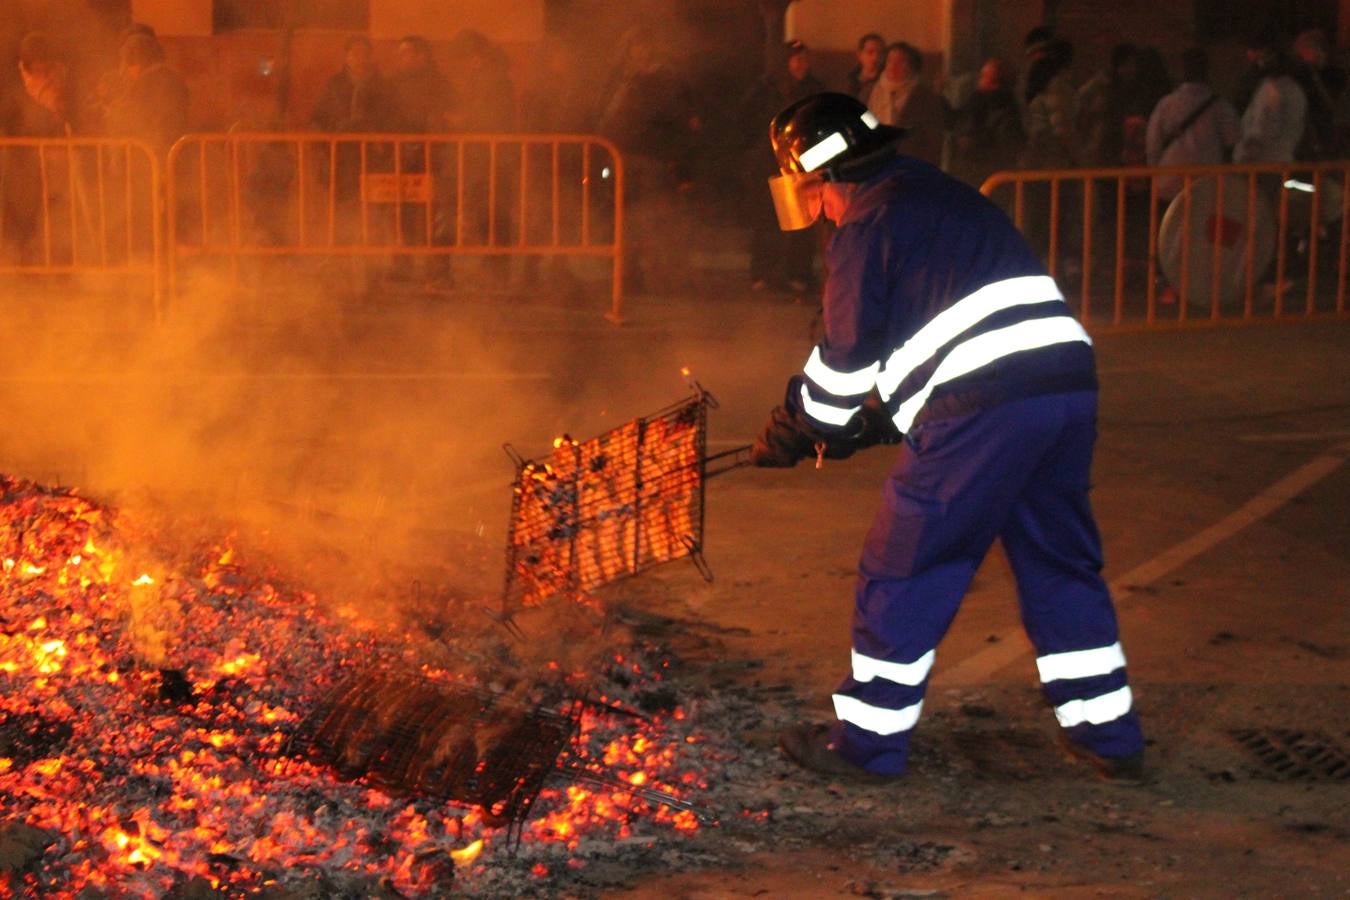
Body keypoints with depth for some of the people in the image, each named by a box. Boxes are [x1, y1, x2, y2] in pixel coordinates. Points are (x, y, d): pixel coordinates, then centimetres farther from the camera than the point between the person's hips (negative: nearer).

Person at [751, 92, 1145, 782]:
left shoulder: (866, 224, 0)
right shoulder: (940, 194, 26)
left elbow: (845, 357, 2)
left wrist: (791, 433, 17)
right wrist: (872, 420, 30)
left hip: (979, 412, -8)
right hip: (1067, 382, 8)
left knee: (904, 569, 3)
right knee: (1060, 562, 18)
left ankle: (866, 740, 10)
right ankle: (1107, 736, 24)